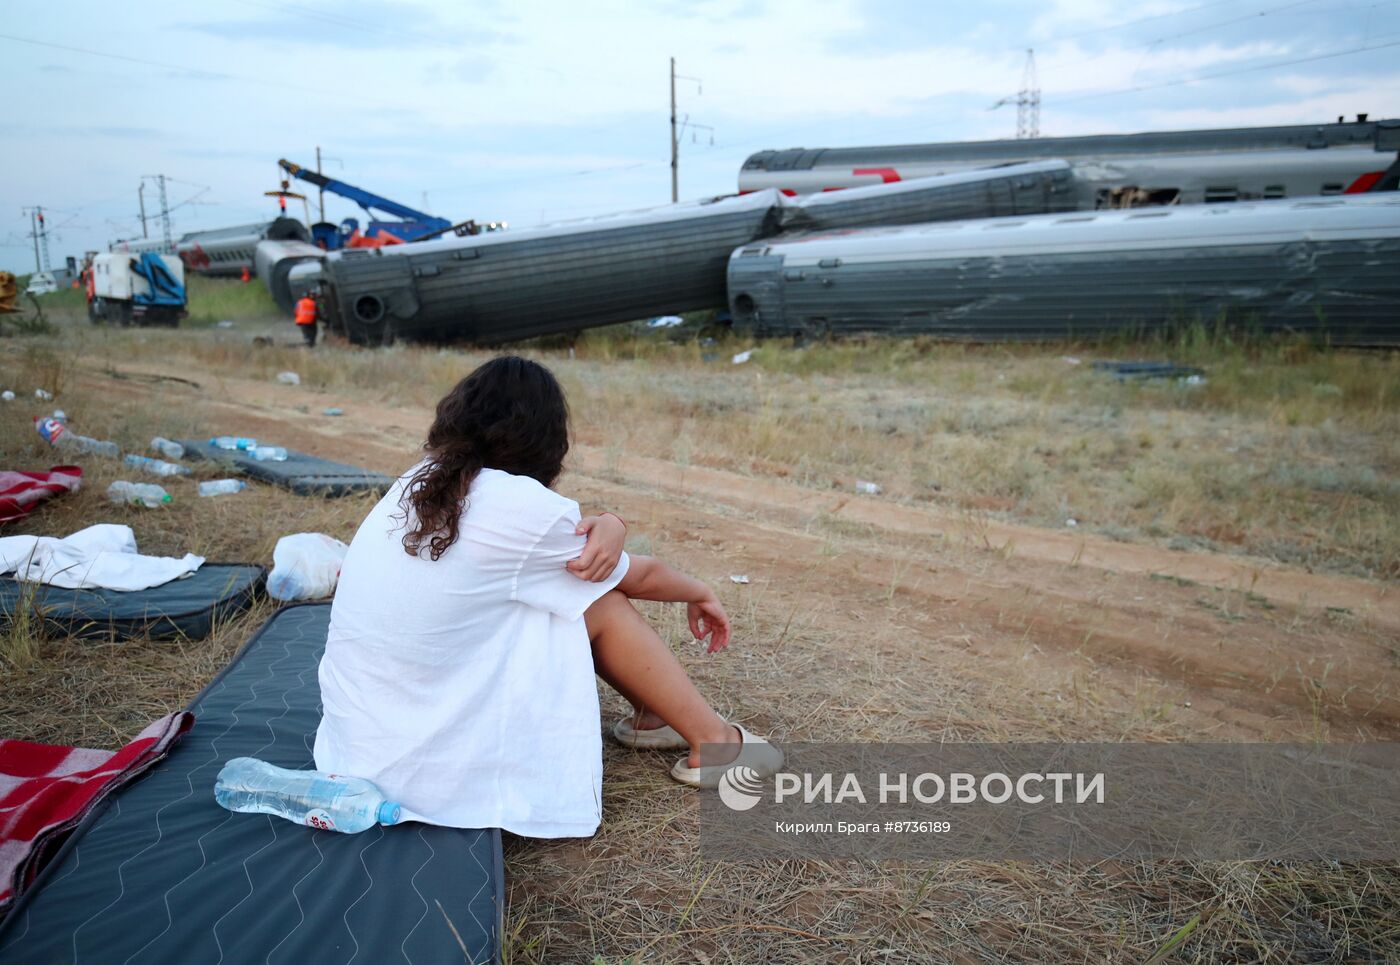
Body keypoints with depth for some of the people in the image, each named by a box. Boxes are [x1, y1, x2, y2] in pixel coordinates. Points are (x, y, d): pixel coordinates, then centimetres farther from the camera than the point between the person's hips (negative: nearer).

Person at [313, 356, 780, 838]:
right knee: (597, 601, -2)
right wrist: (701, 594, 20)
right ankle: (712, 743, 13)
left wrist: (610, 523, -12)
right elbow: (637, 577, 1)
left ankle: (653, 716, 28)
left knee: (552, 589, 12)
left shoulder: (417, 483, 3)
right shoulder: (518, 506, -17)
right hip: (425, 772, -7)